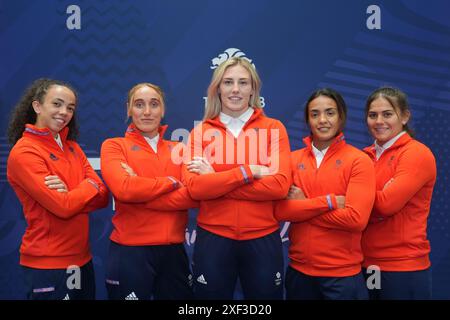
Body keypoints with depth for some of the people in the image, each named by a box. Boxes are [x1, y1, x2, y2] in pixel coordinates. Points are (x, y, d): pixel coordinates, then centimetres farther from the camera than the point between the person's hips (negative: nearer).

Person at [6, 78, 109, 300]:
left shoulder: (72, 147, 8)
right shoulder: (24, 152, -15)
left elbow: (102, 197, 0)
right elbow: (63, 206, -22)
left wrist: (69, 194, -18)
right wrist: (90, 185, -5)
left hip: (82, 258, 7)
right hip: (47, 264, -7)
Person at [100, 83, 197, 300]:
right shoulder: (114, 146, 1)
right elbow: (124, 189, -18)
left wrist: (141, 191, -13)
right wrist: (171, 183, -8)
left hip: (174, 250, 3)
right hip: (130, 251, -3)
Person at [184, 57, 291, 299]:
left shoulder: (274, 128, 1)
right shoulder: (201, 132, 2)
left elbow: (279, 185, -12)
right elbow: (194, 187, -11)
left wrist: (215, 180, -12)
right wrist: (249, 171, -17)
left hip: (262, 239, 0)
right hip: (212, 238, 0)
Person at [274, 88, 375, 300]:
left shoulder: (359, 160, -7)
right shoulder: (293, 160, 2)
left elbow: (356, 218, -18)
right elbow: (280, 210, -9)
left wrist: (302, 206, -12)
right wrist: (330, 201, -17)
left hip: (342, 273, -3)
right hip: (298, 270, 3)